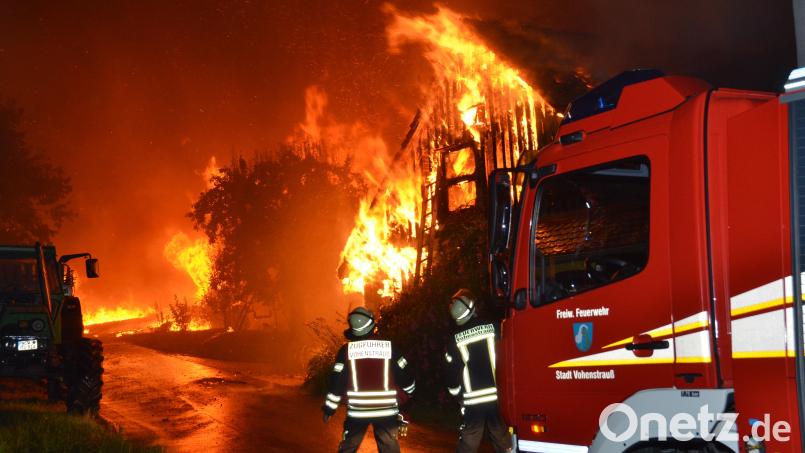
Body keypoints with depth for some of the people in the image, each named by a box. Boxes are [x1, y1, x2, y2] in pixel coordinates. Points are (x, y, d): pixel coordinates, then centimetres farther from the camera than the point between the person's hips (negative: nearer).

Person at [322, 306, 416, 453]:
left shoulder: (346, 350, -2)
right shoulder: (389, 347, 0)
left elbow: (337, 381, -2)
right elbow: (405, 374, 6)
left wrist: (329, 408, 6)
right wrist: (411, 391, 26)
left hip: (357, 410, 0)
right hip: (385, 410, 0)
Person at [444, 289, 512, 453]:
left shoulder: (455, 339, -5)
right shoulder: (493, 328, -3)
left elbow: (453, 372, -3)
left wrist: (457, 394, 13)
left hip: (472, 402, -1)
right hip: (497, 398, 1)